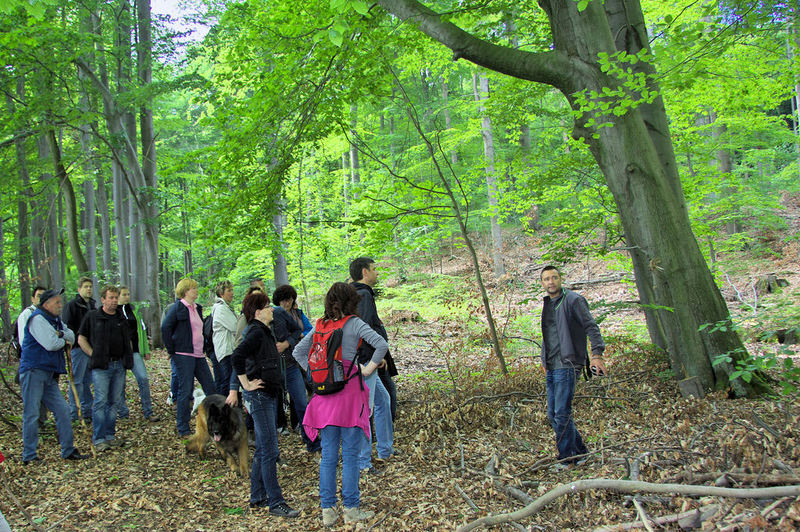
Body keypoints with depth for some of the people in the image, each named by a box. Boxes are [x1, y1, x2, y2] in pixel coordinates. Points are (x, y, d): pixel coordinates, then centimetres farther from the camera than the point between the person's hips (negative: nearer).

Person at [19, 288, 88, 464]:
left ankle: (68, 451, 14)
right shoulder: (37, 319, -11)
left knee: (63, 410, 7)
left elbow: (72, 337, 10)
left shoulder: (56, 320, 18)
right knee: (31, 414, -3)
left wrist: (61, 334, -10)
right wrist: (64, 341, -1)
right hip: (33, 371, -9)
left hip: (49, 375, 9)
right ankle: (29, 456, 4)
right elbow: (50, 344, -21)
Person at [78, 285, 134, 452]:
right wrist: (93, 355, -7)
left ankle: (110, 435, 17)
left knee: (114, 401, 9)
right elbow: (81, 339, 3)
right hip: (101, 366, -5)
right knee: (101, 401, -7)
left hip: (119, 365, 5)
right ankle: (98, 439, -1)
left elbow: (129, 340, 25)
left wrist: (128, 358, 12)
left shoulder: (121, 318, 15)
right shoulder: (92, 316, 1)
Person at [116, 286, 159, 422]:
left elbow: (141, 329, 16)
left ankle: (148, 412, -2)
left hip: (135, 350, 3)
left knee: (143, 378, -7)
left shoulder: (134, 309, 13)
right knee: (120, 382, 3)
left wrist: (146, 350, 13)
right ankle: (123, 412, 17)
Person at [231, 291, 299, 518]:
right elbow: (237, 356, -28)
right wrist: (247, 385, -22)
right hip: (259, 396, -10)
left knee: (262, 448, 16)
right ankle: (275, 503, -1)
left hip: (266, 396, 10)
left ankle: (257, 497, 25)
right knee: (269, 450, -6)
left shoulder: (262, 331, 14)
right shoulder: (256, 332, -16)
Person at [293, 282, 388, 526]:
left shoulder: (320, 325, 7)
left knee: (328, 455, 11)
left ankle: (327, 511, 16)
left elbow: (298, 351, 10)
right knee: (350, 455, 5)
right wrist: (369, 369, -6)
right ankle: (351, 509, 12)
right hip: (349, 390, -4)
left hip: (325, 392, 4)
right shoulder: (354, 323, -6)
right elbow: (381, 345, -17)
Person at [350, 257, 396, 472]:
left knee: (383, 399, 22)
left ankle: (385, 450, 33)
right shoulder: (363, 295, -15)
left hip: (365, 362, 11)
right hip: (364, 362, -11)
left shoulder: (355, 294, 16)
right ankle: (363, 461, 2)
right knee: (364, 410, -5)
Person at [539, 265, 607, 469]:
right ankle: (580, 451, 22)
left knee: (562, 413, -10)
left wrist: (596, 354, -23)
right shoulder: (547, 304, 17)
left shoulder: (573, 300, -6)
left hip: (567, 365, -8)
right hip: (551, 368, 8)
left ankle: (566, 458, 1)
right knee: (553, 415, 10)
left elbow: (591, 327, -12)